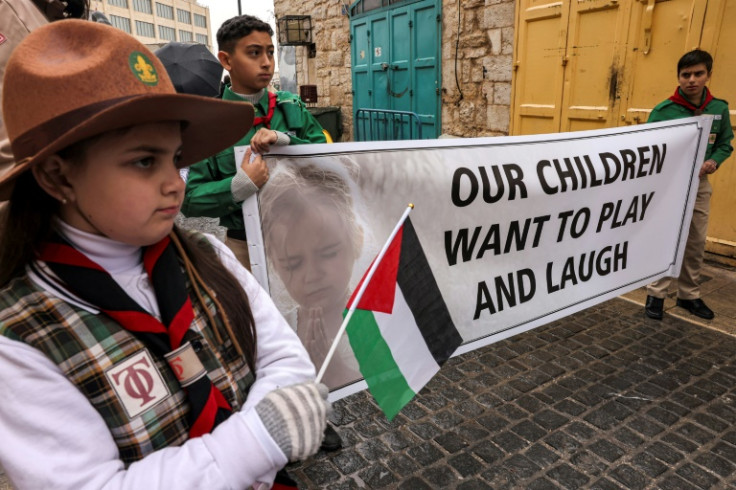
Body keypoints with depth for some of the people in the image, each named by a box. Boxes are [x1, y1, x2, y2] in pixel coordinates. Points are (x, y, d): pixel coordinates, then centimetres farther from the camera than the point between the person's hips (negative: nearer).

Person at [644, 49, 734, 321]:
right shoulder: (663, 111, -12)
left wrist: (713, 161, -10)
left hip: (700, 184, 4)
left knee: (696, 241, 11)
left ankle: (689, 294, 25)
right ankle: (656, 293, 8)